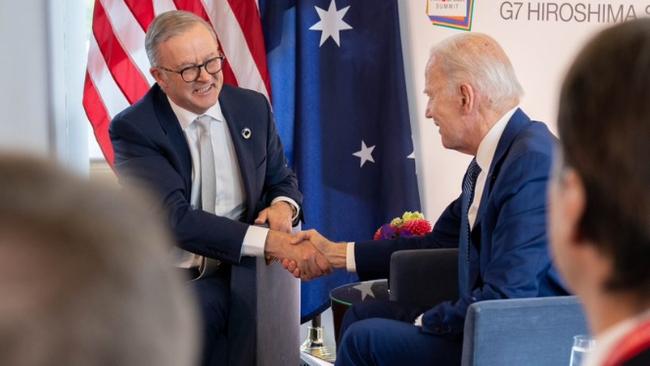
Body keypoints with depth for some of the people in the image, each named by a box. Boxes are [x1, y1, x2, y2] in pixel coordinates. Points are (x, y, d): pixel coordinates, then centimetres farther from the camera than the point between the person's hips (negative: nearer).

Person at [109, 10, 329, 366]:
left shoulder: (252, 107, 4)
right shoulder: (134, 129, -10)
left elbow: (282, 180, 17)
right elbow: (176, 218, -21)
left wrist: (282, 206, -10)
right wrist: (272, 241, -31)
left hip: (237, 272, 3)